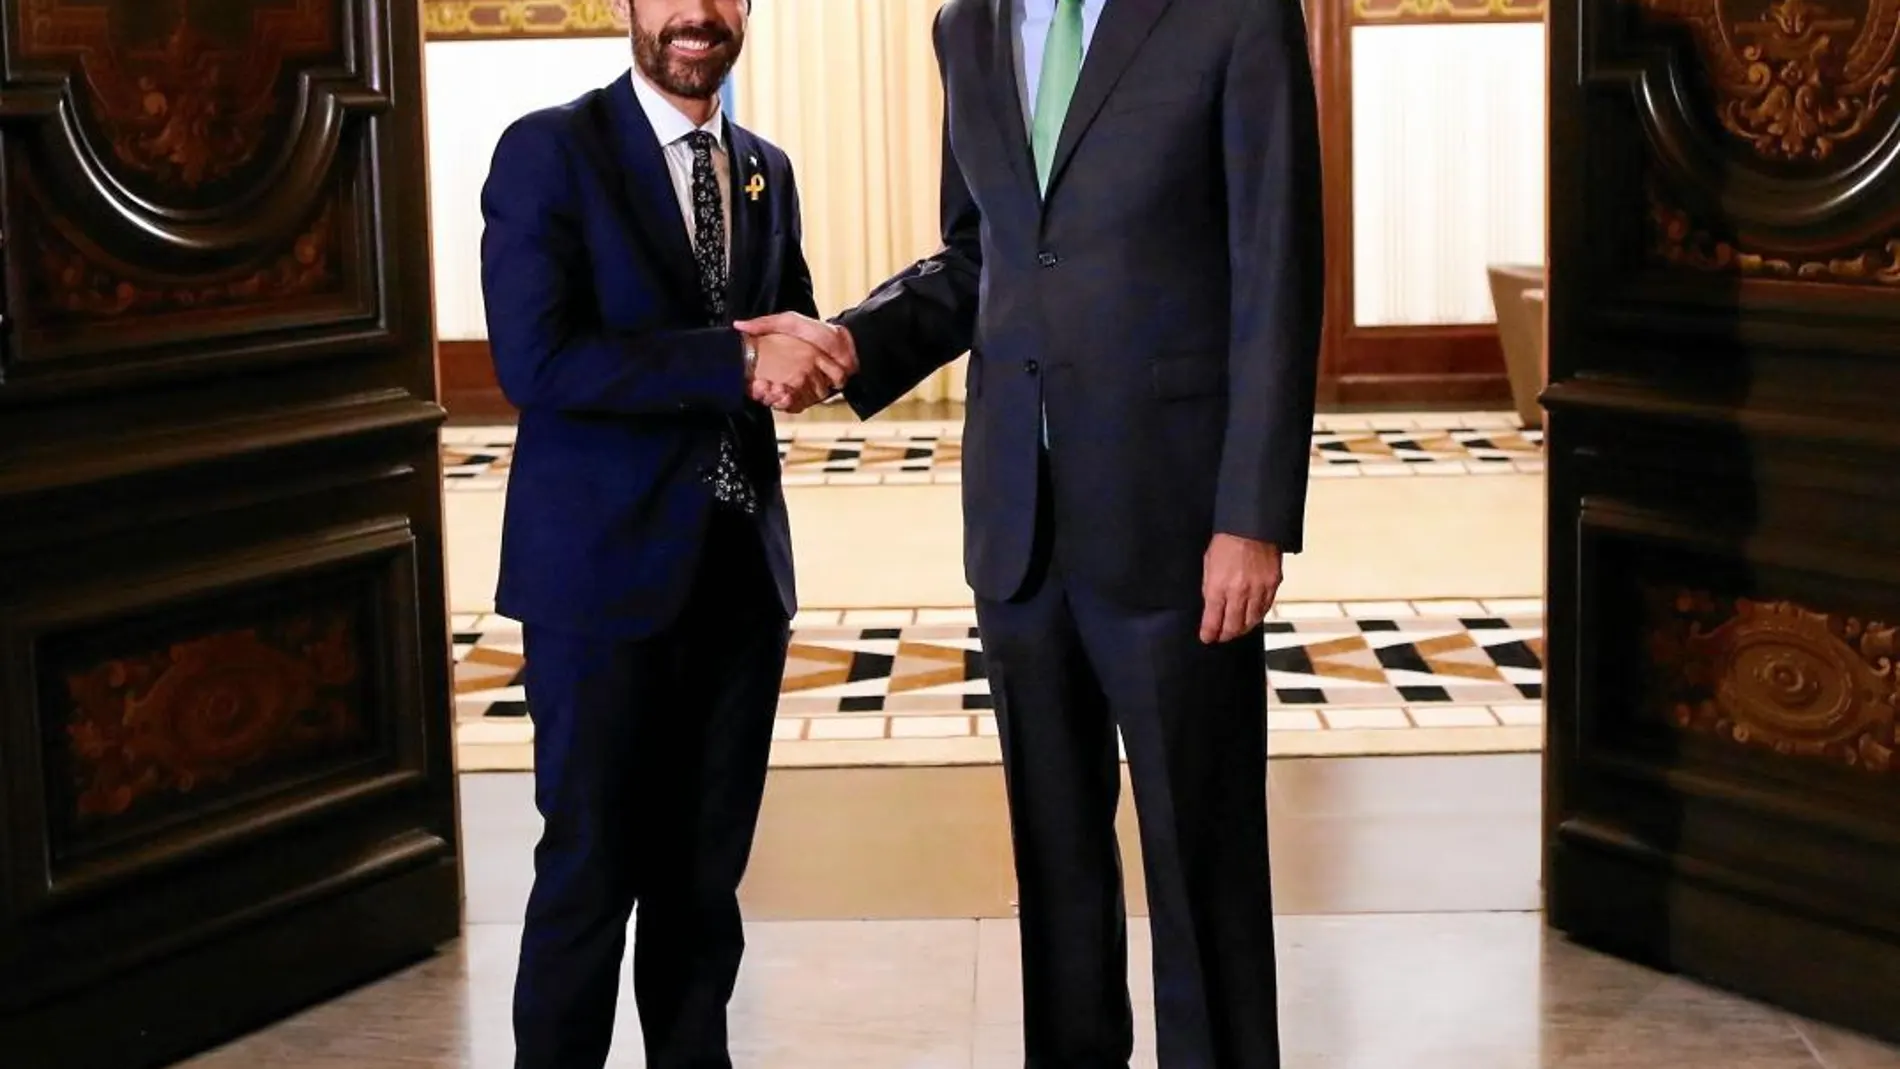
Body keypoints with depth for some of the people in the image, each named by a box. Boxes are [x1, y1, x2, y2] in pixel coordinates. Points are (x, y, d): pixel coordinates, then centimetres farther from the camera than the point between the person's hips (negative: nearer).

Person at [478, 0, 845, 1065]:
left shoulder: (766, 170, 11)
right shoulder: (548, 151, -8)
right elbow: (537, 360, -18)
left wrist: (796, 352, -8)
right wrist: (734, 359, -21)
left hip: (742, 566, 6)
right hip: (606, 567, -5)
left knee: (708, 868, 14)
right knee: (592, 867, 3)